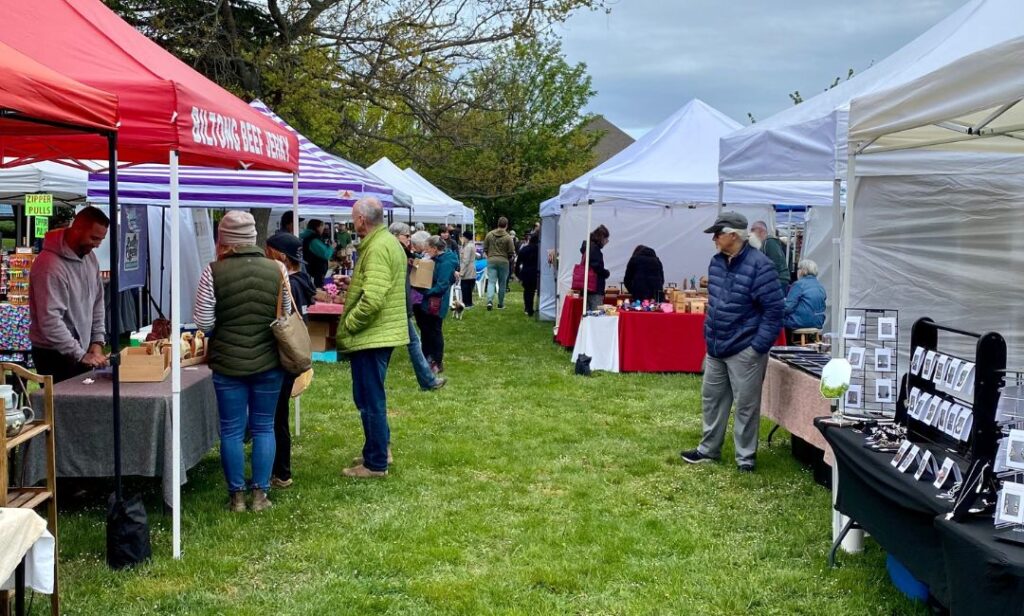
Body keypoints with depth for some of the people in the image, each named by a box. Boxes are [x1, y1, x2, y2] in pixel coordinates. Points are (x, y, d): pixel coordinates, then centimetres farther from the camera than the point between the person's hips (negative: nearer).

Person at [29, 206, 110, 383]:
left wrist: (97, 341, 2)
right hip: (55, 356, -7)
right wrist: (81, 355, -23)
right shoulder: (50, 265, -22)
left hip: (82, 351, 8)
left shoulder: (90, 258, 5)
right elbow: (50, 321, -26)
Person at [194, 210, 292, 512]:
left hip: (227, 363, -2)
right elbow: (285, 317, 3)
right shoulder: (277, 269, -5)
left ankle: (236, 496, 17)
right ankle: (260, 494, 17)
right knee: (264, 427, 13)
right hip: (268, 362, 2)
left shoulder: (213, 272, -12)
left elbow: (203, 324, -9)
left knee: (231, 430, 10)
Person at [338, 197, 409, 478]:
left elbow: (372, 300, -27)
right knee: (372, 397, 21)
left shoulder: (377, 248, -20)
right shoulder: (390, 242, 14)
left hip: (371, 336, -10)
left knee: (370, 400, 0)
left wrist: (346, 326, -15)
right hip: (384, 332, 10)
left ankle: (375, 463, 9)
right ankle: (380, 450, 31)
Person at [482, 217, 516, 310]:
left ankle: (490, 300, -21)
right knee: (502, 283, 9)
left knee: (491, 282, 0)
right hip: (503, 261, -2)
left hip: (491, 261, 2)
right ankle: (501, 304, 17)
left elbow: (485, 249, 8)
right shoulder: (508, 237, -8)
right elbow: (511, 252, -6)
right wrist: (510, 259, 15)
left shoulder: (489, 234, 2)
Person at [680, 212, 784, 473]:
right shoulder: (717, 262, 7)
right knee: (712, 398, 17)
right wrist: (708, 336, 15)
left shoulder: (759, 265, -17)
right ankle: (709, 449, 30)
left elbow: (774, 309, -17)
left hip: (744, 351, -8)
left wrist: (758, 346, -18)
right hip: (716, 349, 8)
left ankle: (746, 458, 14)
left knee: (746, 405, 2)